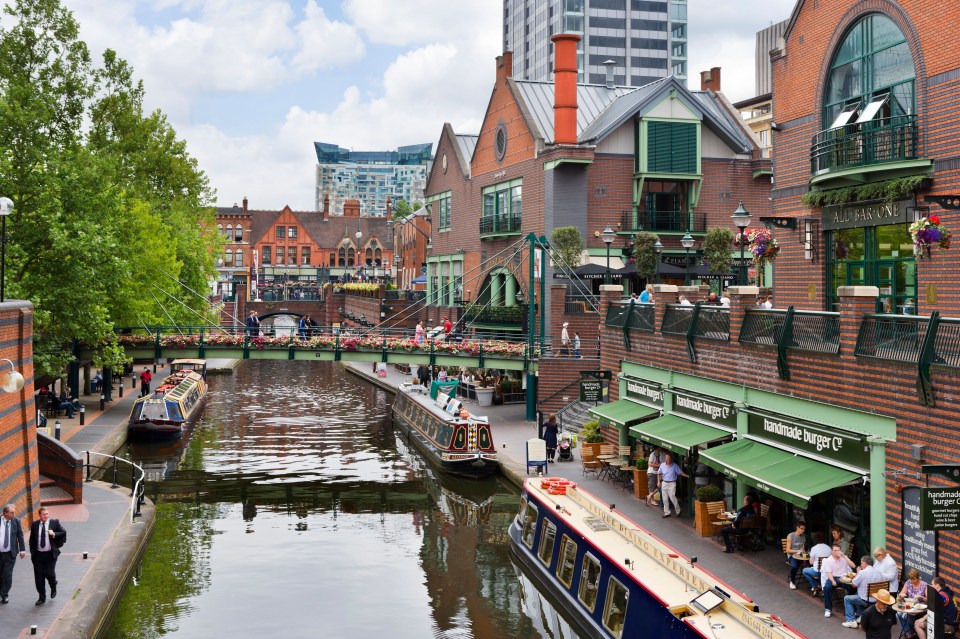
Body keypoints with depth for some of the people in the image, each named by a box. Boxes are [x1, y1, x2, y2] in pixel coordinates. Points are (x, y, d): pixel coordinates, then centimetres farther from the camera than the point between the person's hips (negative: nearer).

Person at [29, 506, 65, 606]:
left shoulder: (55, 522, -1)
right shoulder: (34, 525, 5)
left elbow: (63, 533, 0)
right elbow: (32, 540, 11)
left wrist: (54, 534, -17)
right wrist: (32, 552, 5)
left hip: (50, 554, -2)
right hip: (38, 554, 2)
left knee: (49, 573, -8)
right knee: (39, 577, 4)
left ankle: (53, 588, 25)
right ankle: (42, 597, 16)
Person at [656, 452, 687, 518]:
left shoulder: (675, 466, -3)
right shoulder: (662, 465, 3)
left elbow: (681, 473, 0)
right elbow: (659, 473, 14)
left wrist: (687, 476, -12)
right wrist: (658, 481, 7)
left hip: (672, 483, -4)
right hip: (664, 483, 4)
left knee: (672, 498, -13)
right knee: (665, 499, 5)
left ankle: (678, 511, 3)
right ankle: (667, 512, 16)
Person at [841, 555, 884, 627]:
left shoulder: (862, 572, -18)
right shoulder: (878, 572, 1)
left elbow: (854, 585, -7)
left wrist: (857, 573, 6)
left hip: (866, 601, -7)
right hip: (876, 599, 7)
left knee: (847, 599, 13)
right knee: (857, 594, 34)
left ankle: (851, 621, 4)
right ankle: (859, 616, 37)